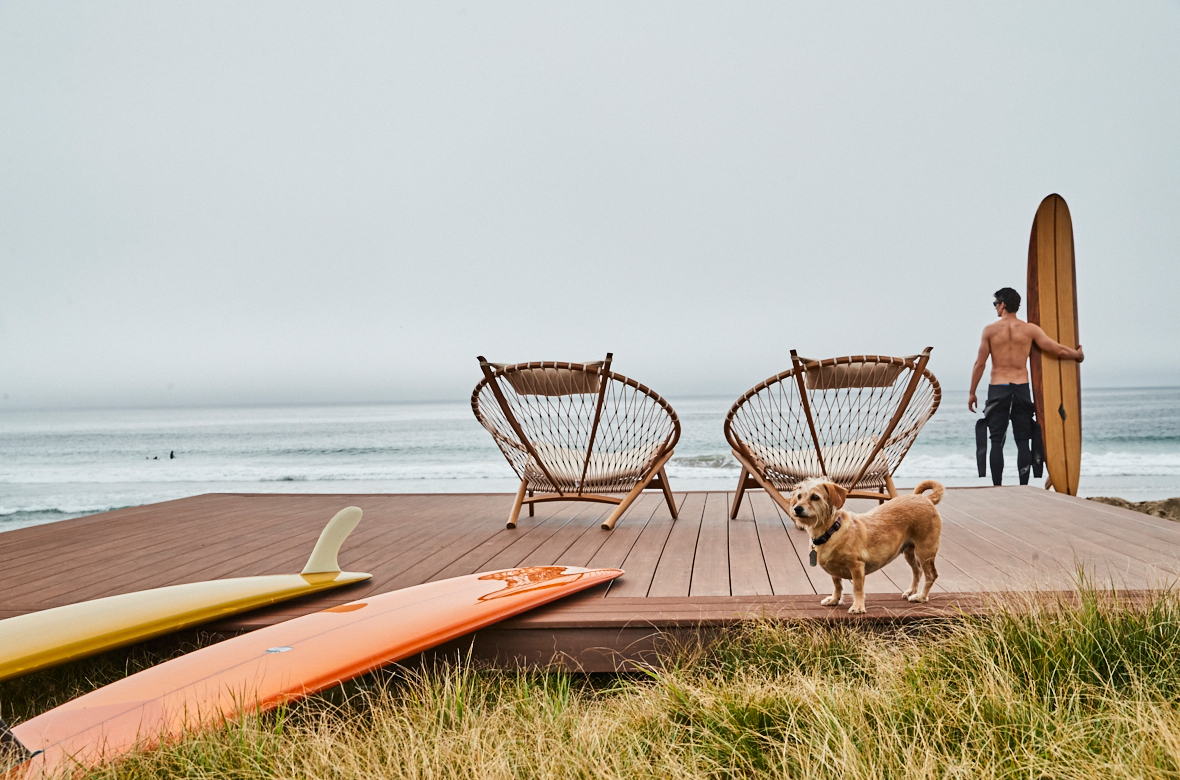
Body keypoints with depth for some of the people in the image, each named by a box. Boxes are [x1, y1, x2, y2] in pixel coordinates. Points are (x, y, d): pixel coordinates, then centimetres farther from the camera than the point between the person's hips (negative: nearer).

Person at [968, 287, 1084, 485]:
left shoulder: (990, 330, -2)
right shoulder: (1030, 329, 2)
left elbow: (980, 364, -1)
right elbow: (1059, 350, 1)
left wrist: (972, 393, 7)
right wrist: (1078, 355, 23)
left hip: (997, 389, -1)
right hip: (1022, 388, 2)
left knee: (996, 440, 2)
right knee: (1023, 441, 7)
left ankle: (997, 486, -1)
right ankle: (1024, 486, 5)